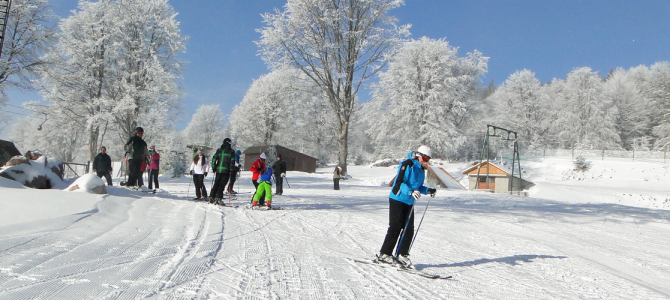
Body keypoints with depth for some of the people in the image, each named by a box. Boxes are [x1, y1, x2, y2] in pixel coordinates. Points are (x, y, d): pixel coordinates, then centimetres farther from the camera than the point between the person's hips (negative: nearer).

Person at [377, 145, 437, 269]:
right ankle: (384, 254, 3)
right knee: (395, 228, -7)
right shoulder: (407, 164, -12)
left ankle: (402, 255, 12)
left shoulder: (421, 169, 15)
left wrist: (427, 190, 4)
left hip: (409, 203, 8)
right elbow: (399, 182, -20)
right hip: (397, 200, -8)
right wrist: (410, 192, -34)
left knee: (409, 229, 3)